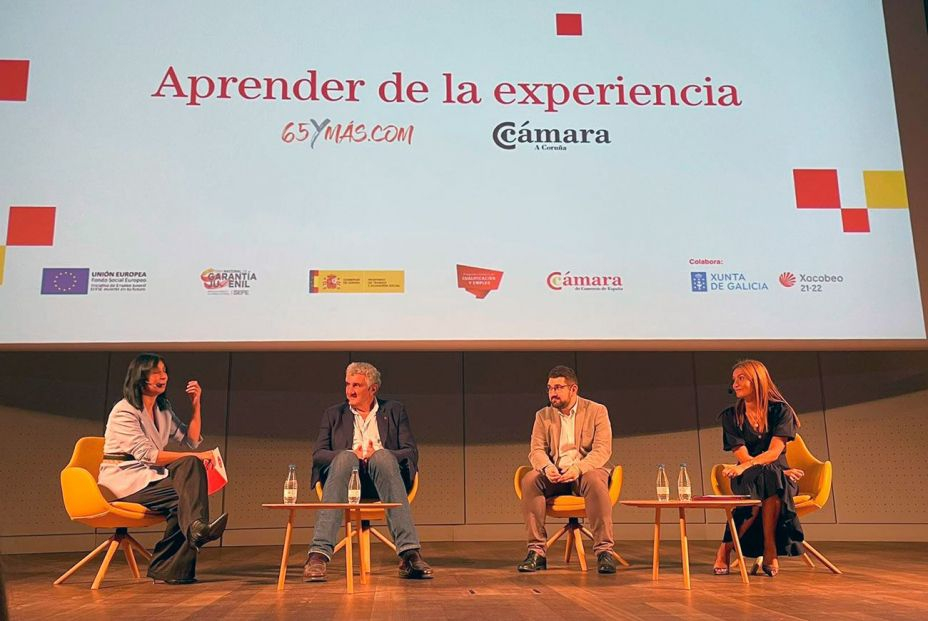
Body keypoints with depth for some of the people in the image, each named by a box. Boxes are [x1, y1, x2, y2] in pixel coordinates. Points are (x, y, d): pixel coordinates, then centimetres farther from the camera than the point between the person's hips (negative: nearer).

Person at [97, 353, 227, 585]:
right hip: (124, 480, -7)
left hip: (147, 476, 7)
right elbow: (146, 454, -22)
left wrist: (196, 404, -1)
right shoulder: (124, 411, -11)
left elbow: (191, 440, 11)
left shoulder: (163, 409, 13)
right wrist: (194, 458, -28)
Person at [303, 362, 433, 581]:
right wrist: (351, 455, -12)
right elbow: (318, 454, 8)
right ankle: (319, 554, -44)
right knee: (345, 457, -35)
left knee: (383, 456, -35)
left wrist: (377, 455, -13)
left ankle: (409, 553, -42)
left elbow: (411, 453, 7)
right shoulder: (333, 414, 21)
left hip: (381, 474, 0)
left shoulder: (394, 411, 18)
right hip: (346, 474, 0)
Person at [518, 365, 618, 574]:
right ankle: (536, 552, -26)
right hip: (555, 475, 3)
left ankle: (604, 551, -32)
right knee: (530, 480, -28)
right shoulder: (543, 415, 11)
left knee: (595, 480, -37)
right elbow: (536, 450, 2)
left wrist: (578, 468, -28)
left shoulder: (597, 411, 1)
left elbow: (603, 450, -10)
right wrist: (547, 468, -23)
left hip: (586, 471, -2)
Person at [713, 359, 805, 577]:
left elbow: (774, 452, -14)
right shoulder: (731, 417, 2)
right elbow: (744, 457, -6)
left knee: (770, 478, -37)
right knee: (762, 479, -36)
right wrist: (783, 472, -16)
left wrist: (745, 466, -30)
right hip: (747, 480, 1)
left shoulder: (781, 411, -1)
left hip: (779, 478, 0)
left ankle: (762, 549, -30)